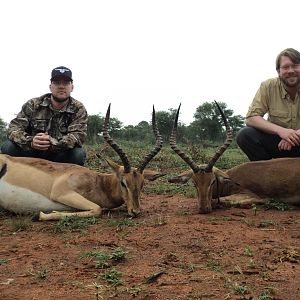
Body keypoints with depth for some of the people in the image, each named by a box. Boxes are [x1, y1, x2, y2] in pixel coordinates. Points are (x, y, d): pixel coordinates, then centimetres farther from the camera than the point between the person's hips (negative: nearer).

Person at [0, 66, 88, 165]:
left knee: (78, 154, -31)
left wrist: (52, 142, -36)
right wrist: (30, 141, -33)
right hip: (31, 154, 1)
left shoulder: (79, 109, -5)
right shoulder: (33, 104, -3)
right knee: (8, 146, -24)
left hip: (60, 156, -1)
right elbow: (14, 128, -11)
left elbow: (78, 136, -20)